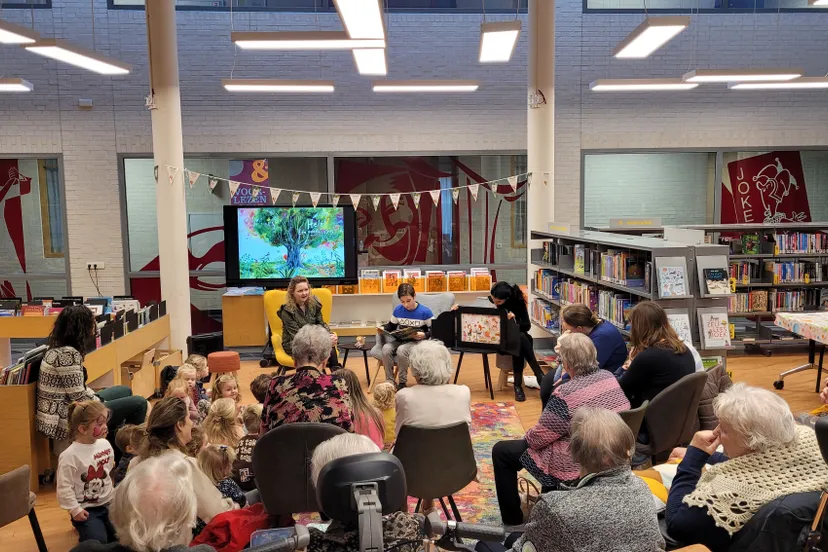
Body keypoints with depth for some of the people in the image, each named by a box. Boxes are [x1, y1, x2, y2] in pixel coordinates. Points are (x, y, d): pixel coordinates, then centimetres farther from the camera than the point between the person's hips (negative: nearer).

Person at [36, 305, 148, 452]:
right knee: (138, 404, -4)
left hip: (60, 414, 10)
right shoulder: (68, 354, -26)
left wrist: (97, 399, 6)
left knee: (125, 391, 25)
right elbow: (79, 398, -24)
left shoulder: (57, 349, 6)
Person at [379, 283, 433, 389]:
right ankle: (389, 382, -14)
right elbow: (392, 326, 18)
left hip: (417, 341, -5)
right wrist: (383, 329, -2)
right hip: (400, 340, 5)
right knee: (386, 348, -27)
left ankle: (402, 383, -16)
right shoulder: (397, 310, 5)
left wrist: (424, 335, -24)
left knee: (401, 350, -36)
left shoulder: (425, 312, -9)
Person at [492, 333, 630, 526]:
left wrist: (527, 436, 4)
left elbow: (538, 437, -18)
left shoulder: (566, 395, -28)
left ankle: (513, 522, 17)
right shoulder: (609, 377, -6)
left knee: (501, 451, 7)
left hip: (577, 468, -8)